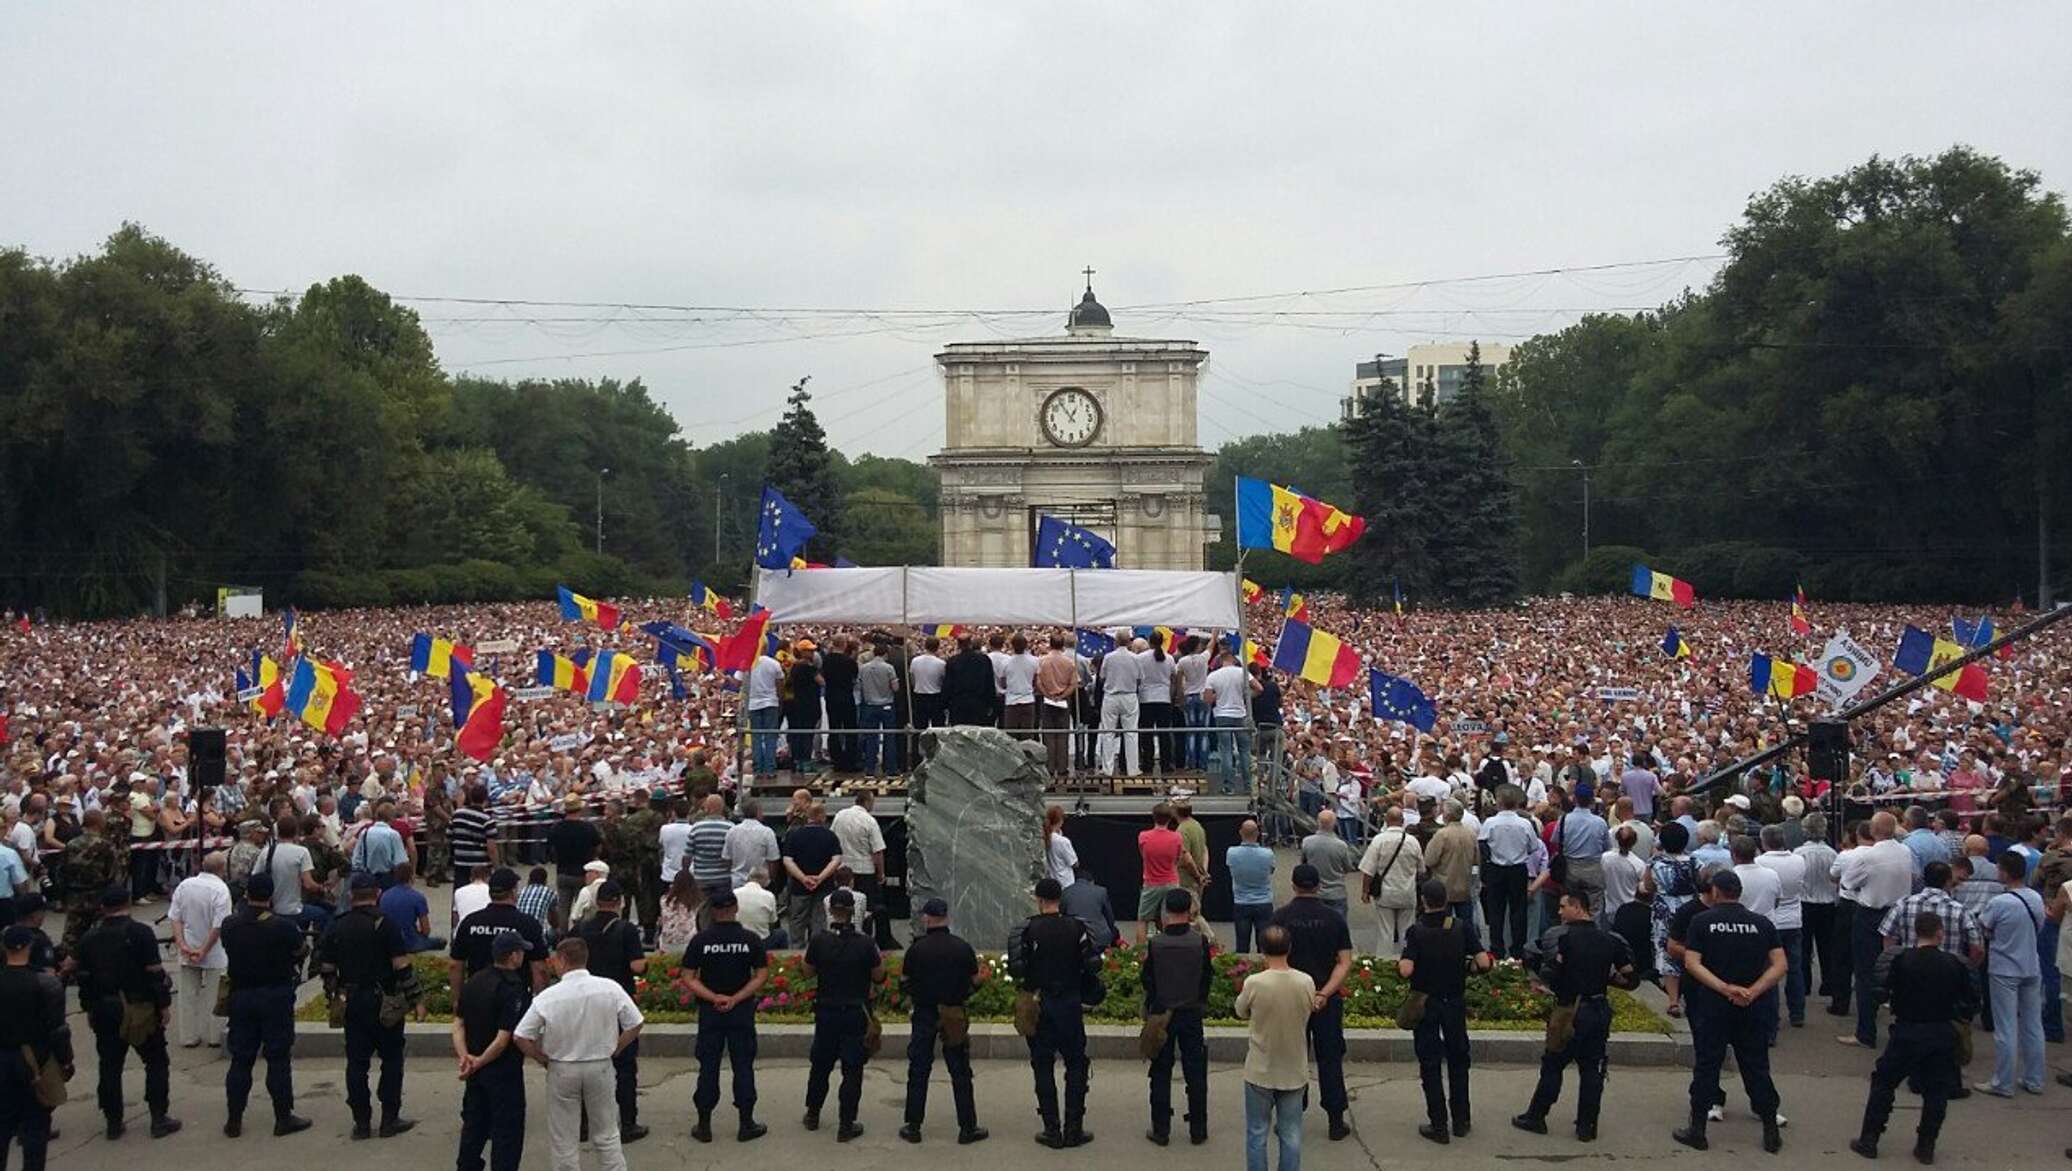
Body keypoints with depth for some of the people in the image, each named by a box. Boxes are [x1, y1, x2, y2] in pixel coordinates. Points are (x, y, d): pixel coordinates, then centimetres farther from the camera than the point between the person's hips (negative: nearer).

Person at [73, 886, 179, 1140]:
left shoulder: (88, 938, 5)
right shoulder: (141, 933, -10)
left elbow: (83, 977, 9)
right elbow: (155, 973, -13)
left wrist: (89, 1009, 18)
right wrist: (164, 1004, -5)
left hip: (104, 1010, 4)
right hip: (139, 1009, -4)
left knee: (110, 1066, 11)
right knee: (156, 1062, 6)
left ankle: (113, 1122, 14)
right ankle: (159, 1119, 5)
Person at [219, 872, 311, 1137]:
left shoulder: (229, 926, -4)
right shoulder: (283, 927, -16)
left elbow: (231, 952, 9)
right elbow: (301, 952, -2)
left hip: (241, 996, 4)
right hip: (276, 996, -4)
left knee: (241, 1059, 11)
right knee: (278, 1059, 3)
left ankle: (233, 1120, 15)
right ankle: (283, 1118, 8)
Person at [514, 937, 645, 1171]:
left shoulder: (548, 997, -16)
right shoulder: (610, 989, -11)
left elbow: (520, 1038, -13)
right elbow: (634, 1025, -5)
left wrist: (544, 1060, 1)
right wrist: (612, 1050, 6)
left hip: (562, 1071, -2)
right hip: (600, 1068, 2)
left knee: (564, 1142, 12)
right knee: (607, 1136, 16)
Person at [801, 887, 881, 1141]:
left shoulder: (818, 942, -10)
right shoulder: (865, 945, -14)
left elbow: (809, 971, 4)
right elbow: (878, 976, -4)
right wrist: (880, 957, 14)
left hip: (826, 1012, 2)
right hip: (856, 1013, -2)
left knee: (820, 1064, 19)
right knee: (852, 1070, 5)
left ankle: (812, 1115, 32)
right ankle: (846, 1125, 6)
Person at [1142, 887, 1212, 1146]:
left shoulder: (1156, 943, -12)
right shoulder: (1200, 941, -10)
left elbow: (1148, 980, -5)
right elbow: (1207, 976, 1)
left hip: (1161, 1014, -1)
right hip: (1191, 1014, 1)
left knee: (1161, 1074, 9)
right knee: (1195, 1074, 9)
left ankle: (1161, 1130, 11)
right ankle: (1198, 1131, 13)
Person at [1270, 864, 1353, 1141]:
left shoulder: (1280, 917, -7)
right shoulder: (1334, 918, -3)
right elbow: (1345, 962, -8)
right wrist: (1324, 994, -14)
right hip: (1328, 1001, 1)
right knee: (1330, 1060, 9)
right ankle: (1336, 1122, 11)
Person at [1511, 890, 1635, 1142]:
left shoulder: (1562, 937, -12)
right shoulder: (1610, 940, 3)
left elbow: (1548, 973, -20)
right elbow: (1630, 978, 5)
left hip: (1571, 1012, -4)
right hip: (1600, 1010, 4)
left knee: (1552, 1066, 8)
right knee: (1592, 1069, 10)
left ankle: (1536, 1118, 18)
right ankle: (1587, 1127, 13)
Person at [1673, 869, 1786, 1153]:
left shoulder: (1702, 922, -4)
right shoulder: (1761, 923, 2)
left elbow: (1691, 963, -12)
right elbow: (1780, 965, -4)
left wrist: (1725, 988, -16)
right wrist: (1752, 992, -11)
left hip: (1712, 1005, -2)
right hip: (1752, 1009, 2)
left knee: (1706, 1066, 5)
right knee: (1757, 1068, 10)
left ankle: (1697, 1129, 10)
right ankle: (1771, 1133, 13)